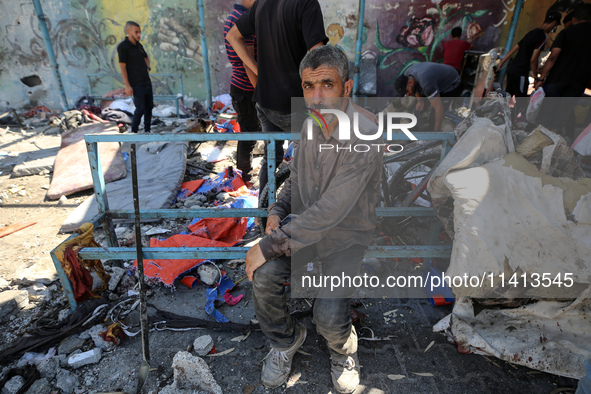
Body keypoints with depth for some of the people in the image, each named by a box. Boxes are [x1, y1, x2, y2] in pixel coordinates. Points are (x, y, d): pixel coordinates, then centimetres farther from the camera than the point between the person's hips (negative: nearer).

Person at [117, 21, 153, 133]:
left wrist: (148, 67, 12)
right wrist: (127, 86, -18)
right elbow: (122, 67, -12)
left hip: (147, 82, 7)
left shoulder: (139, 45, 12)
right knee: (140, 109, -12)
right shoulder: (123, 46, -9)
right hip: (136, 85, -7)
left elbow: (146, 57, 32)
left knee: (149, 107, 6)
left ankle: (147, 130, 17)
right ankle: (134, 131, 5)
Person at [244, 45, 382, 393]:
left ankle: (344, 350, 20)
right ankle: (286, 339, 14)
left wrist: (269, 245, -25)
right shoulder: (312, 124, -2)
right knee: (264, 276, -19)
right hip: (307, 226, 5)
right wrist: (276, 212, -3)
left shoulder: (365, 137, -26)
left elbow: (329, 212, -29)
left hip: (347, 235, -5)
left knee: (329, 316, -21)